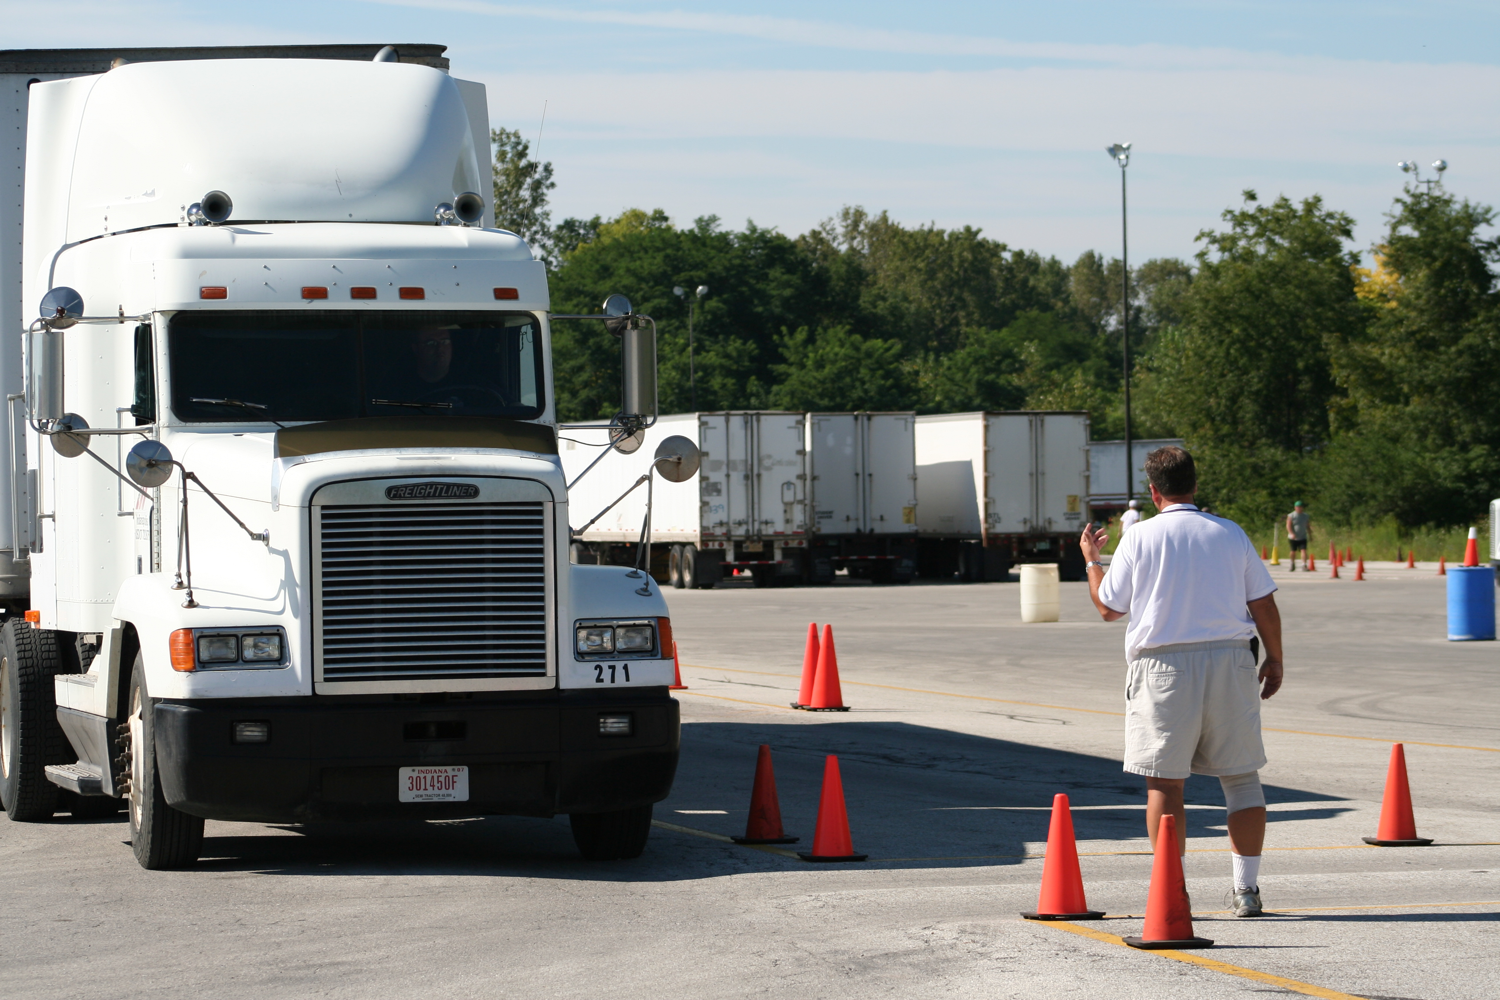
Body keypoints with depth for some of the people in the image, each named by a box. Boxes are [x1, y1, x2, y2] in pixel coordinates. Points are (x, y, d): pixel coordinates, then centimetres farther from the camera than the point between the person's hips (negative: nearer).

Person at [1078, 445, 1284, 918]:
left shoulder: (1139, 538, -2)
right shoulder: (1231, 534, 5)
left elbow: (1108, 607, 5)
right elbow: (1264, 605, 5)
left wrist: (1091, 559, 21)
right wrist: (1274, 661, 18)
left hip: (1164, 667, -2)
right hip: (1229, 663, 2)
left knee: (1164, 782, 2)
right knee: (1241, 776, 9)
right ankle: (1246, 889, 7)